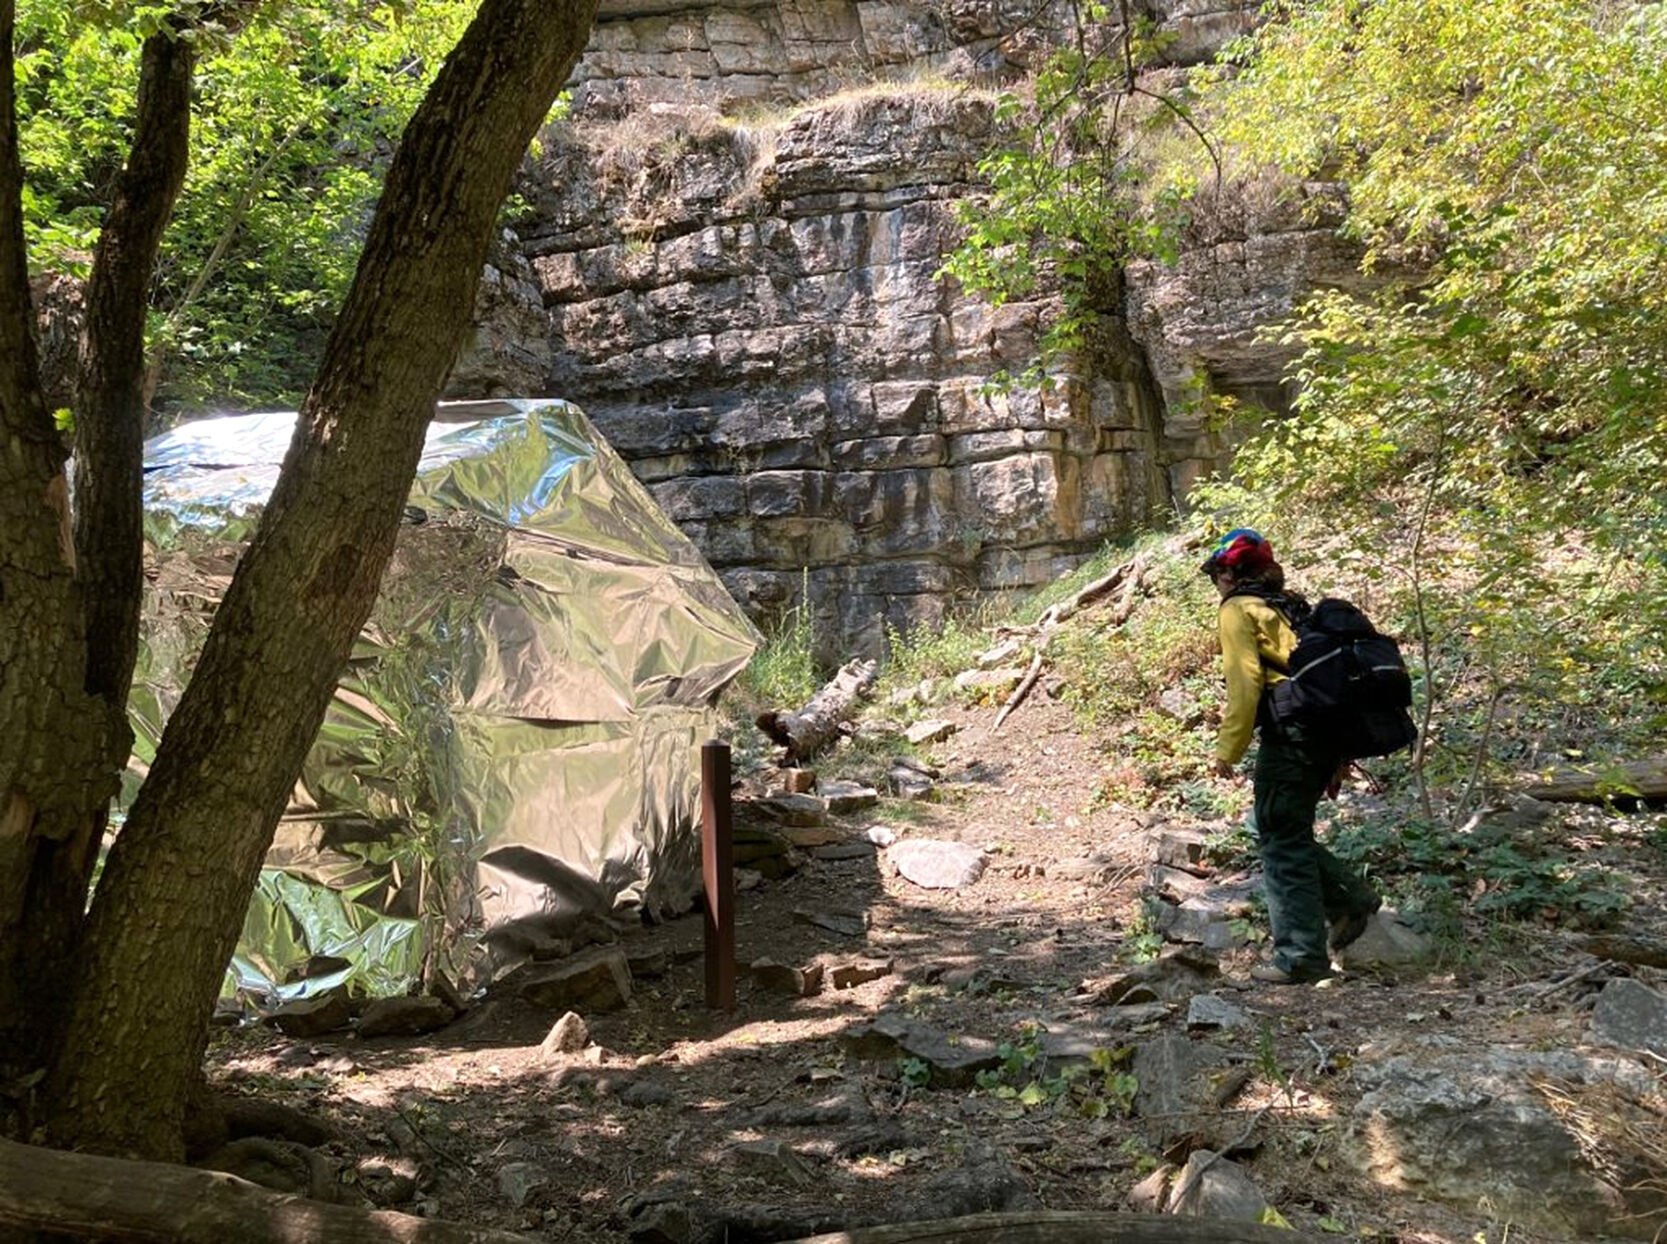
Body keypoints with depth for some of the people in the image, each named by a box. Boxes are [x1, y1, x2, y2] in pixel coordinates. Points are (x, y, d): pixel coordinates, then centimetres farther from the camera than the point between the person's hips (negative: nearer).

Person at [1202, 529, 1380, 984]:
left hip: (1289, 736, -8)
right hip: (1328, 734, 8)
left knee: (1282, 842, -1)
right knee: (1276, 829, 21)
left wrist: (1228, 749, -8)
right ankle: (1351, 899, 15)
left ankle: (1302, 956, 0)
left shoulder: (1239, 609, 0)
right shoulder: (1293, 606, 24)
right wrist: (1339, 758, 24)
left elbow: (1243, 683, -12)